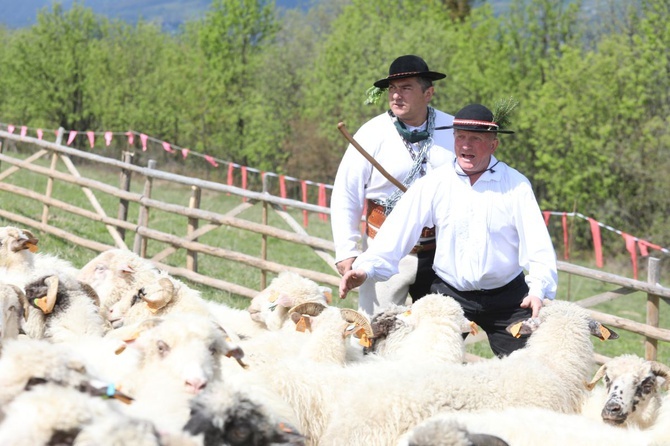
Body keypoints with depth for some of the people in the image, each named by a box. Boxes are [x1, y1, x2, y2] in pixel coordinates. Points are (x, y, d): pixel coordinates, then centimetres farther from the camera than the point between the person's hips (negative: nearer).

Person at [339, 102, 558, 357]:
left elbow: (538, 244, -9)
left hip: (507, 299, -1)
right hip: (448, 295, 1)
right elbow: (397, 233, -4)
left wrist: (538, 290, -26)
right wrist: (366, 268, -19)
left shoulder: (516, 185, -2)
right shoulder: (433, 185, 1)